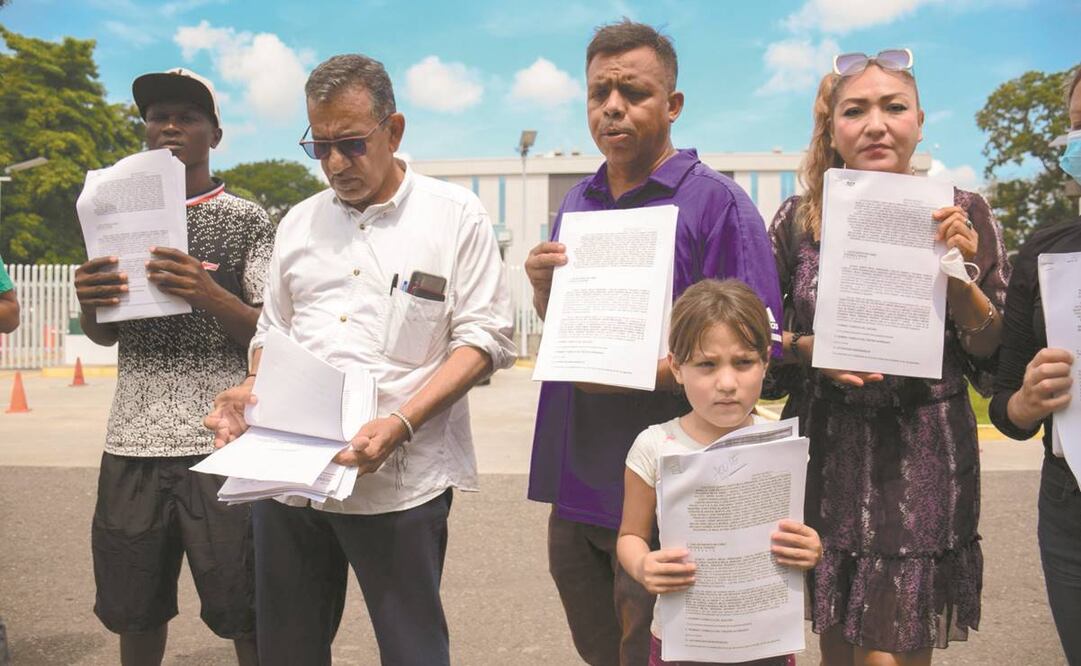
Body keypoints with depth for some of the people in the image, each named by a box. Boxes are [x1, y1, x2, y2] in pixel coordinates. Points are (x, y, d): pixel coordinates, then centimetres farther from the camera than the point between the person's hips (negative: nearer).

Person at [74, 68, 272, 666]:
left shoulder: (246, 221, 1)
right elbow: (105, 335, 17)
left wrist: (209, 295, -21)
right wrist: (89, 304, -7)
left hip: (220, 443, -4)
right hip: (131, 442, 4)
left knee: (244, 613, 0)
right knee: (133, 609, 12)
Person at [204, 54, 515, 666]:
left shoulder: (455, 214, 0)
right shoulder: (300, 223, 15)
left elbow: (483, 337, -5)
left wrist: (400, 423, -17)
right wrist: (250, 393, 0)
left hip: (399, 479, -4)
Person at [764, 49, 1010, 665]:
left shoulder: (962, 215, -1)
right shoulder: (799, 218, 1)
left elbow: (997, 358, 0)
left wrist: (955, 273, -15)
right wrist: (810, 350, -13)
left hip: (921, 461, -1)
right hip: (826, 456, 2)